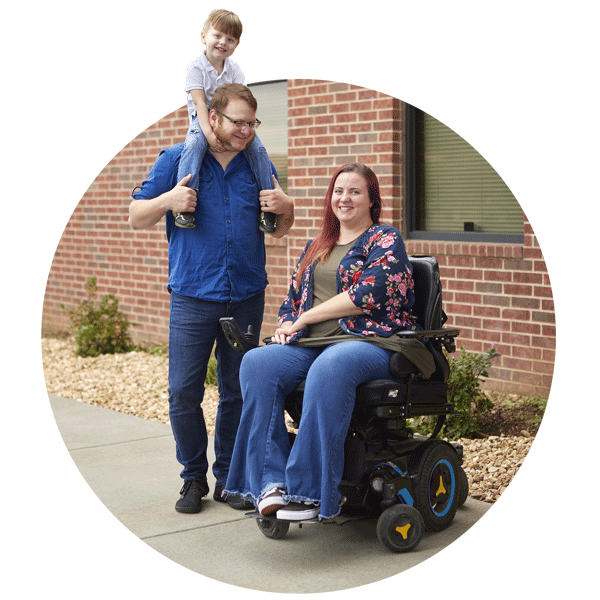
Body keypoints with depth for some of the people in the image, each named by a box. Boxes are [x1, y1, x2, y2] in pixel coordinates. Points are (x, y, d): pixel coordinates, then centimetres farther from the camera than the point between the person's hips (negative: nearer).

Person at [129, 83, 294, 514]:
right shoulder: (176, 160, 4)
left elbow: (278, 232, 18)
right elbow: (137, 218, 4)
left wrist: (286, 208, -4)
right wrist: (167, 201, -16)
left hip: (246, 299, 2)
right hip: (193, 297, -2)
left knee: (237, 393, 7)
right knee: (184, 393, -5)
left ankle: (229, 477, 20)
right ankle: (194, 477, 11)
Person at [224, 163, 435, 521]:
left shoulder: (386, 240, 5)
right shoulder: (316, 248, 26)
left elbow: (368, 294, -10)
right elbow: (293, 299, 28)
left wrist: (305, 318, -5)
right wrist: (287, 325, 3)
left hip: (369, 342, -6)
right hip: (311, 344, 6)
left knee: (329, 369, -41)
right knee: (257, 363, -25)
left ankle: (310, 492, -39)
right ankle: (271, 481, -31)